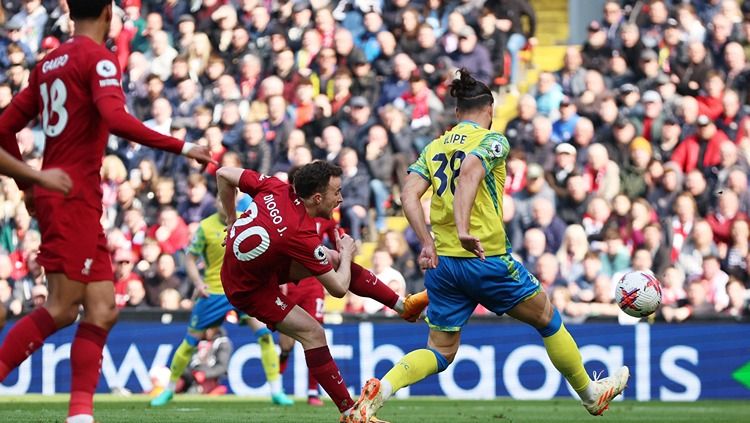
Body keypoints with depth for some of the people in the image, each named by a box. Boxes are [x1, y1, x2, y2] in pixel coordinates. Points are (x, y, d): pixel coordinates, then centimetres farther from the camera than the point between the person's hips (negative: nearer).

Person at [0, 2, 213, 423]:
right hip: (74, 197, -8)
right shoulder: (99, 58, -7)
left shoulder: (49, 63, 16)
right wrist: (181, 147, -19)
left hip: (54, 193, 8)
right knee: (63, 307, -9)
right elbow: (116, 119, -23)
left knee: (103, 308, 6)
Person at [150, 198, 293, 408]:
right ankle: (169, 389, 23)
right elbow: (190, 258, -2)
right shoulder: (205, 227, -8)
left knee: (264, 332, -16)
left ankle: (276, 390, -10)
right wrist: (198, 283, -17)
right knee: (191, 340, 4)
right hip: (214, 291, -1)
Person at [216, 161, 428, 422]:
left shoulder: (275, 189, -16)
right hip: (249, 289, -8)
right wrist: (347, 254, -2)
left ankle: (404, 306, 20)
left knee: (334, 259, 9)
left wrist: (232, 220, 10)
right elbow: (338, 289, -21)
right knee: (312, 332, -11)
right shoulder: (301, 236, -33)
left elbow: (224, 175, -1)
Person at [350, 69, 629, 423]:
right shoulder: (492, 141, -3)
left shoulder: (434, 147, 12)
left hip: (442, 262, 5)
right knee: (547, 318, 17)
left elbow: (409, 195, -1)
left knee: (440, 353, 11)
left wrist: (428, 243, -3)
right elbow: (469, 172, -24)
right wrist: (463, 229, -33)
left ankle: (380, 390, -16)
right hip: (487, 258, -5)